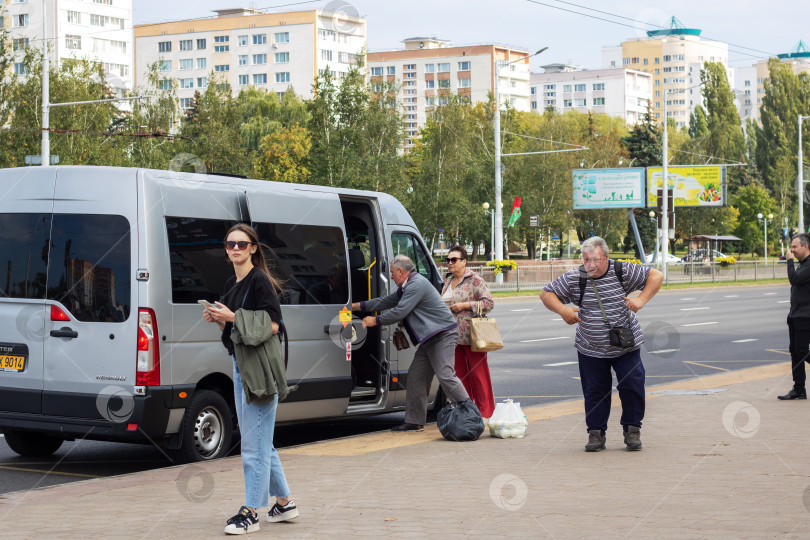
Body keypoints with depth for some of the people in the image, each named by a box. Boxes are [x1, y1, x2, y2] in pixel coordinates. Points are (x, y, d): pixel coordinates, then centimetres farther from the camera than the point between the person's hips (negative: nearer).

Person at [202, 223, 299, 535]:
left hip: (260, 366, -10)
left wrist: (232, 317, -17)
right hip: (241, 365, 10)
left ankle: (251, 513, -2)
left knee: (255, 444, -6)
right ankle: (284, 503, 26)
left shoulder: (260, 281, -10)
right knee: (259, 442, 15)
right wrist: (218, 320, 3)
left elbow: (271, 324, -15)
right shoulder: (231, 285, 16)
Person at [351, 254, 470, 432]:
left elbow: (399, 312, -18)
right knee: (416, 377, 8)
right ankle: (414, 421, 11)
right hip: (429, 338, 11)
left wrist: (375, 320, -6)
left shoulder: (417, 285, -16)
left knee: (445, 375, -17)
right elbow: (386, 301, 25)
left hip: (443, 335, -11)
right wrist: (356, 306, 23)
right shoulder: (407, 287, 19)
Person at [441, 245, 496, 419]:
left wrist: (465, 305, -15)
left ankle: (485, 410, 1)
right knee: (459, 372, 8)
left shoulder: (474, 280, -5)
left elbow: (489, 303, -10)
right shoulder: (448, 282, 16)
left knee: (477, 372, -5)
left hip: (471, 335, -7)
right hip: (453, 335, 7)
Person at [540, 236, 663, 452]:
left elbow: (656, 276, -4)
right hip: (590, 349, 1)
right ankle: (596, 433, 20)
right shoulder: (573, 278, -8)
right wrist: (562, 310, -18)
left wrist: (641, 300, -17)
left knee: (632, 386, -3)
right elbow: (546, 294, 0)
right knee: (594, 390, 5)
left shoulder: (622, 271, -9)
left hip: (626, 345, -1)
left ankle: (632, 429, 15)